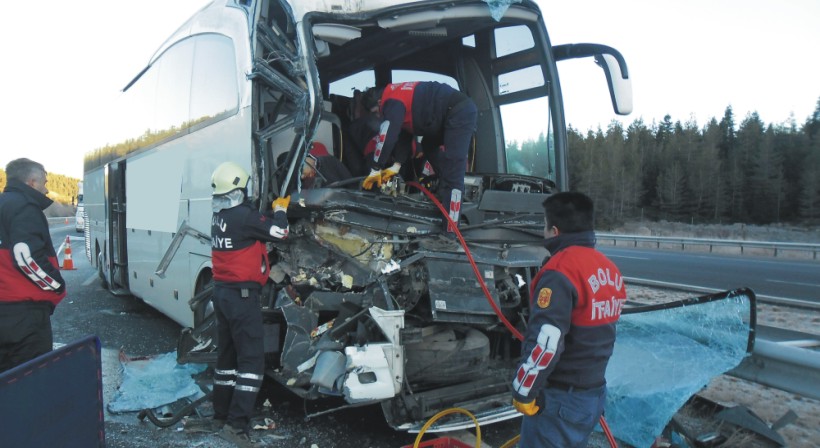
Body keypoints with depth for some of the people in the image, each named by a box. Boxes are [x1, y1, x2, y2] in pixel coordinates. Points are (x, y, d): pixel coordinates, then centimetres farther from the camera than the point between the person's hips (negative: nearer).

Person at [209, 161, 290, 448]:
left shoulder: (219, 216, 8)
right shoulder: (243, 216, -19)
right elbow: (278, 232, -10)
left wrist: (272, 209, 15)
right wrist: (280, 209, 6)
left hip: (222, 292, 9)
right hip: (242, 295, -9)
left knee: (227, 355, 18)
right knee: (251, 359, -6)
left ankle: (221, 414, 27)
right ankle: (236, 424, -8)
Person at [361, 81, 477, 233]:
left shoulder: (392, 102, -9)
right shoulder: (399, 97, 23)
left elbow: (387, 136, -17)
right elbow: (405, 136, 23)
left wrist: (375, 169, -9)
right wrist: (396, 166, 14)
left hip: (461, 112, -11)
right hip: (455, 113, 11)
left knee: (452, 173, -17)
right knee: (429, 145, 27)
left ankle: (450, 231, -20)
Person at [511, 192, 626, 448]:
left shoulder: (560, 271, -22)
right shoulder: (609, 270, 6)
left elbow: (544, 343, -28)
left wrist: (523, 393, -17)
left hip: (559, 399, -9)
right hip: (595, 393, 9)